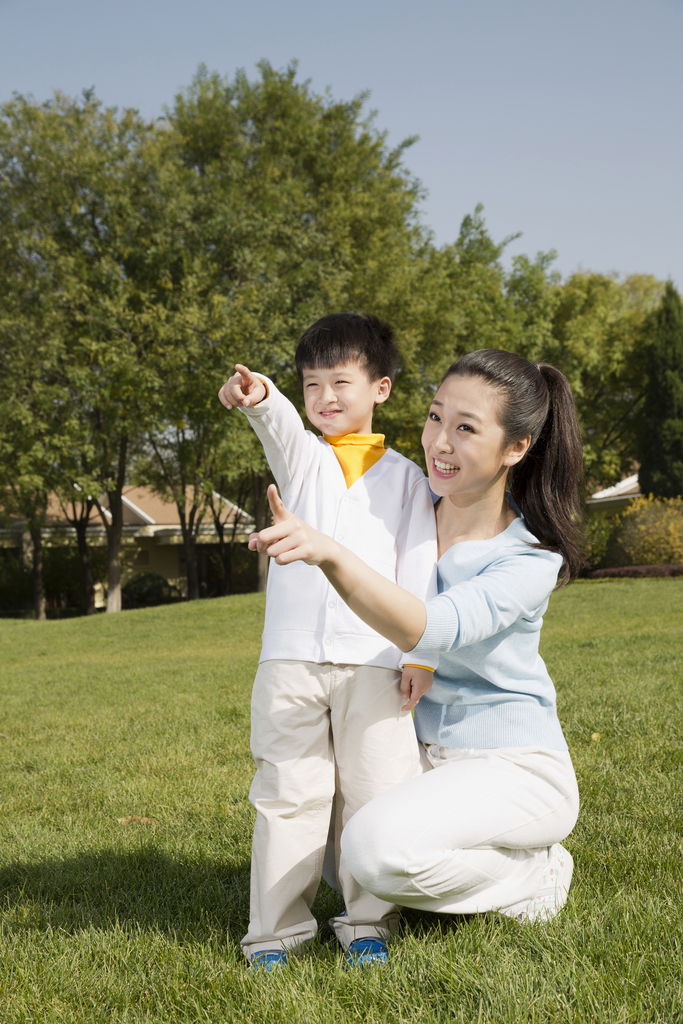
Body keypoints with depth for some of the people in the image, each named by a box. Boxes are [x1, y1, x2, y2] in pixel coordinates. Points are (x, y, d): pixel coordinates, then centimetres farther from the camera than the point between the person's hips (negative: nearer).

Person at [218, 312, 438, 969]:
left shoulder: (404, 475, 12)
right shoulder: (301, 457, 13)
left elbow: (418, 569, 6)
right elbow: (280, 425, -12)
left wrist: (421, 653, -2)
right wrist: (257, 397, -35)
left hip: (373, 661, 0)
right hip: (290, 659, 1)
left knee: (375, 792, 2)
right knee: (288, 793, 2)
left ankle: (367, 921, 16)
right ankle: (276, 926, 12)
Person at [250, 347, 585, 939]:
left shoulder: (531, 558, -19)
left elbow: (421, 629, -36)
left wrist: (330, 553, -50)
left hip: (513, 770, -7)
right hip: (423, 756, 8)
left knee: (377, 846, -30)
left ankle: (532, 875, -3)